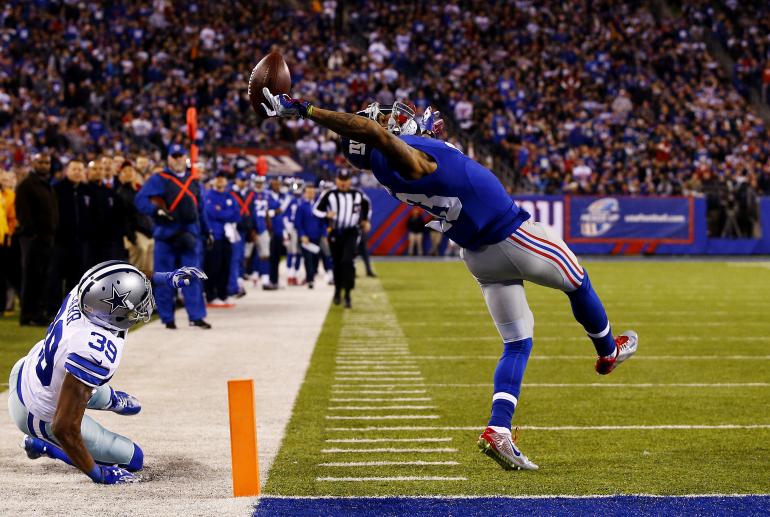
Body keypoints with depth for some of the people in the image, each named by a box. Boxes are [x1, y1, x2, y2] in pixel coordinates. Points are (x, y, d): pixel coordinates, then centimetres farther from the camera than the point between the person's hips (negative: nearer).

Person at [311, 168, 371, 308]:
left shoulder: (358, 195, 3)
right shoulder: (329, 195, -4)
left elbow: (366, 205, 24)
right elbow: (316, 209, 0)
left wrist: (365, 220, 19)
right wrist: (326, 215, -18)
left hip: (351, 233, -1)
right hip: (335, 233, 1)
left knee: (347, 261, -17)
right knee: (337, 263, 10)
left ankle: (347, 294, -15)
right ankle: (338, 290, 33)